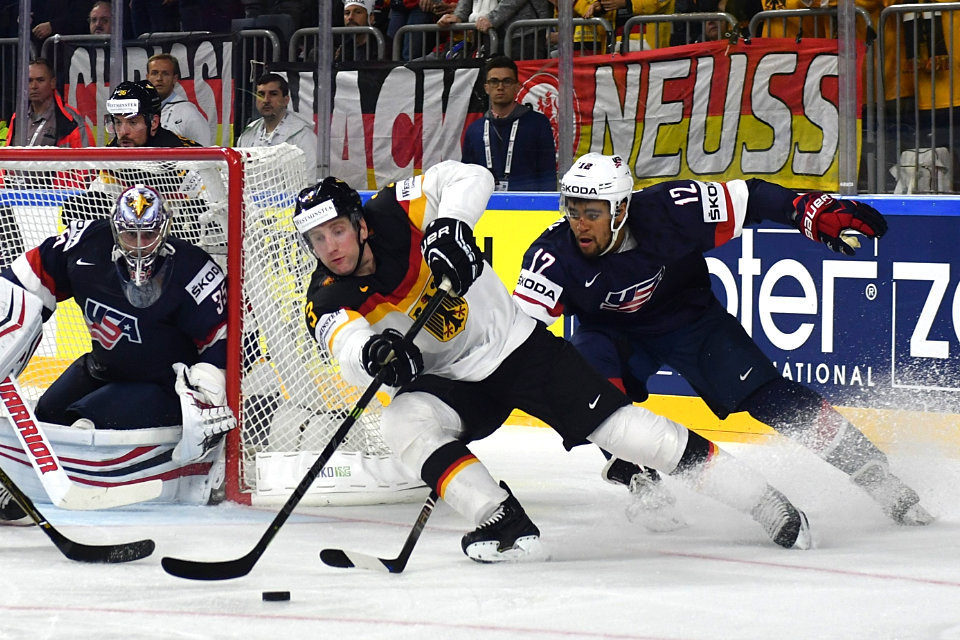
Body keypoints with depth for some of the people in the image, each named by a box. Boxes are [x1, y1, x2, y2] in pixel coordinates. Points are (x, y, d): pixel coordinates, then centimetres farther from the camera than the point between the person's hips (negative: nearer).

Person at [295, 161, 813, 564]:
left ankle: (768, 507, 0)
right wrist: (374, 352, -56)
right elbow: (347, 349, -33)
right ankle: (508, 528, -27)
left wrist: (449, 225, -40)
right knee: (406, 426, -29)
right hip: (446, 380, 3)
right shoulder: (328, 301, -13)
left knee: (622, 429, -9)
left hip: (517, 346, -3)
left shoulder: (397, 216, -17)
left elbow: (469, 178, -22)